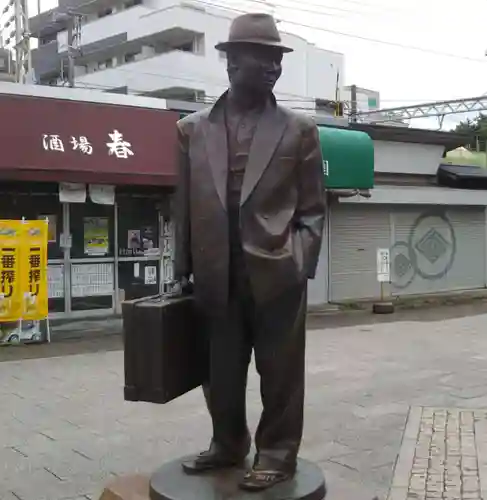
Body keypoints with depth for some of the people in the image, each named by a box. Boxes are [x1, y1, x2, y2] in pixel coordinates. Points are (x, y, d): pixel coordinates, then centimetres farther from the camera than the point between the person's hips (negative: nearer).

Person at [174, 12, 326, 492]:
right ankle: (228, 444, 34)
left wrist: (300, 264, -6)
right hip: (216, 276, 2)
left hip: (276, 273, -2)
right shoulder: (192, 129, 8)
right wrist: (183, 269, 7)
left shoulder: (298, 128, 4)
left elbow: (312, 208, 4)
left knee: (280, 372, 6)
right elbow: (183, 205, 10)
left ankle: (277, 453, 24)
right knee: (220, 372, 14)